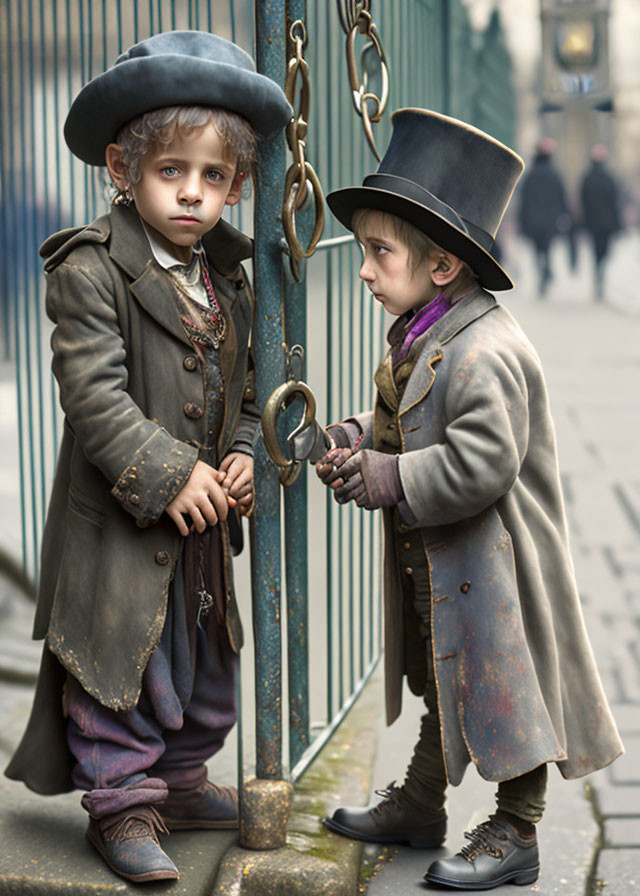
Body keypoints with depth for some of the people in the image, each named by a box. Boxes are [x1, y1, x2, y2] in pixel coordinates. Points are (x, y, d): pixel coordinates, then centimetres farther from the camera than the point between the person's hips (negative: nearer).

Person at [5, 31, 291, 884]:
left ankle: (180, 780, 36)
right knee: (120, 658, 1)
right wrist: (167, 474, -23)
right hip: (117, 517, -7)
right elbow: (94, 391, -21)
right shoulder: (90, 270, -14)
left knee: (204, 661, 18)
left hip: (202, 521, 7)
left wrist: (243, 456, -2)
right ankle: (122, 804, 15)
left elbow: (244, 389, 17)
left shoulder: (227, 282, 9)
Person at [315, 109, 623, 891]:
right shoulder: (420, 339, 6)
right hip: (437, 564, 10)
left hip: (493, 568, -10)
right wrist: (355, 439, -2)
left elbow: (478, 466, -32)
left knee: (503, 687, 4)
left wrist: (383, 480, -24)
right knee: (446, 681, 23)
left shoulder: (486, 357, -27)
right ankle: (420, 804, 37)